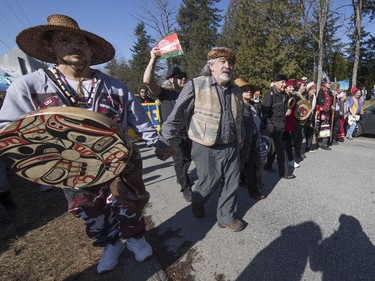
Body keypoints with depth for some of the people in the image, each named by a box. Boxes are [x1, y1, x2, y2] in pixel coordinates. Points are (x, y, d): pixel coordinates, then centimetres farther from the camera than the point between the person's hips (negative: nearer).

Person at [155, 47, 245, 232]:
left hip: (231, 148, 6)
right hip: (207, 149, -5)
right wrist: (167, 143, -12)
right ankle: (197, 203, 46)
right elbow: (177, 117, -12)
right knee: (208, 184, 12)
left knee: (231, 185, 13)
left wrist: (239, 138, 28)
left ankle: (226, 217, 37)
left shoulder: (236, 90, 8)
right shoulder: (196, 86, -11)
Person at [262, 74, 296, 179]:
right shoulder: (270, 94, -13)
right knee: (281, 148, -5)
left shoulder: (284, 95, 12)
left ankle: (268, 165, 32)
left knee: (275, 147, 15)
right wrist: (269, 125, -23)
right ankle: (284, 172, 6)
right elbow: (265, 112, -18)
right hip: (274, 127, -8)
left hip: (281, 126, 8)